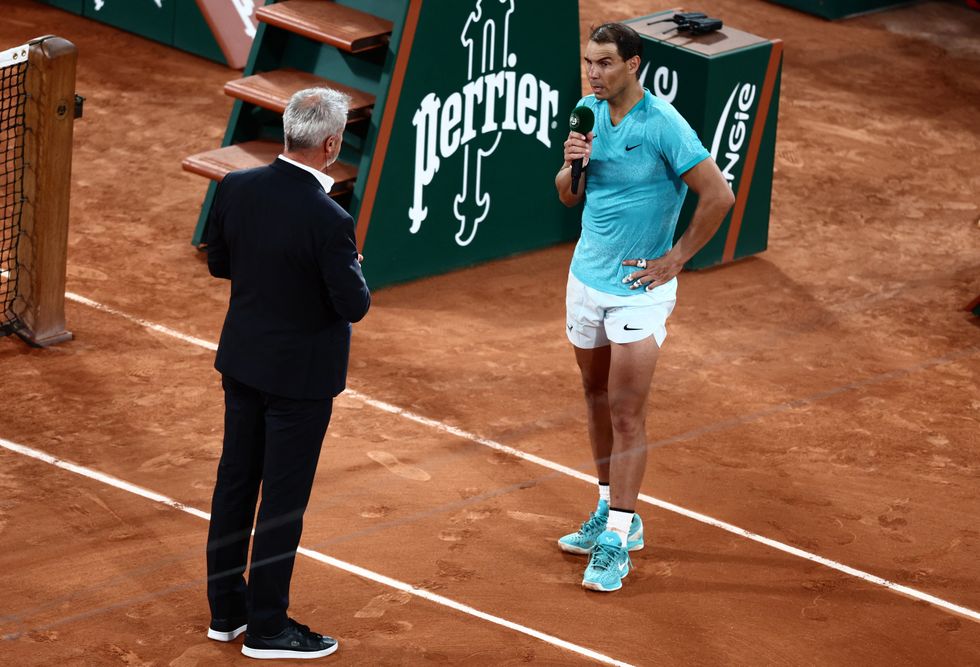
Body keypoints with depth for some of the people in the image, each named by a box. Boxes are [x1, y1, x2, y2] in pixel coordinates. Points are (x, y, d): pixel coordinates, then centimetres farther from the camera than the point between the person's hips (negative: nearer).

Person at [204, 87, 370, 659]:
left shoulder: (237, 188, -7)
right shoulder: (327, 220, -26)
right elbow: (354, 305, -19)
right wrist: (354, 268, -1)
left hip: (241, 359, 7)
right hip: (300, 370, -7)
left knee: (235, 480, 17)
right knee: (284, 498, 5)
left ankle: (226, 610, 29)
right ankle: (267, 627, 15)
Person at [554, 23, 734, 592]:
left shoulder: (663, 125, -18)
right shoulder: (588, 112, 2)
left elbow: (719, 195, -17)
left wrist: (675, 259, -13)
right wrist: (572, 165, -11)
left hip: (639, 289, -7)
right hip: (586, 279, 7)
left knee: (627, 414, -4)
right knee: (598, 399, 15)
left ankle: (616, 541, 1)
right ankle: (614, 513, 28)